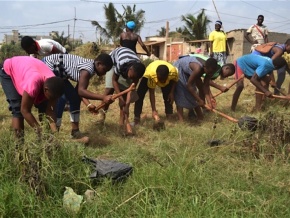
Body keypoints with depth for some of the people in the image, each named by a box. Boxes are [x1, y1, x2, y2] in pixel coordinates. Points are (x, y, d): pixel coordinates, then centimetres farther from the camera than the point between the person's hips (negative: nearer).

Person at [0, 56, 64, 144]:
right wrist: (40, 131, -34)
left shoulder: (52, 85, -27)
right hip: (9, 72, -5)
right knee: (18, 109, -18)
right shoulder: (33, 84, -46)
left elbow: (50, 109, -21)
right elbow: (25, 110, -35)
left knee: (43, 106, -4)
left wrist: (55, 132, -31)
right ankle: (19, 143, -13)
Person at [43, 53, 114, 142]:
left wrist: (88, 104, -8)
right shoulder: (88, 69, -26)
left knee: (74, 97, 7)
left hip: (56, 70, 10)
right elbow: (81, 91, -35)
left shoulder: (89, 66, 3)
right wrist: (103, 97, -41)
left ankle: (75, 131, 13)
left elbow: (79, 90, 3)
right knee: (61, 97, -17)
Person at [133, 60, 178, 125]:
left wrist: (172, 92, -21)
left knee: (168, 96, -10)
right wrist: (154, 110, -37)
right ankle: (136, 118, -10)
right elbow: (151, 93, -36)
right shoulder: (151, 74, -45)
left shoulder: (173, 71, -40)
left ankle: (169, 116, 5)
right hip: (147, 76, -2)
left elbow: (175, 80, -12)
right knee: (140, 94, -16)